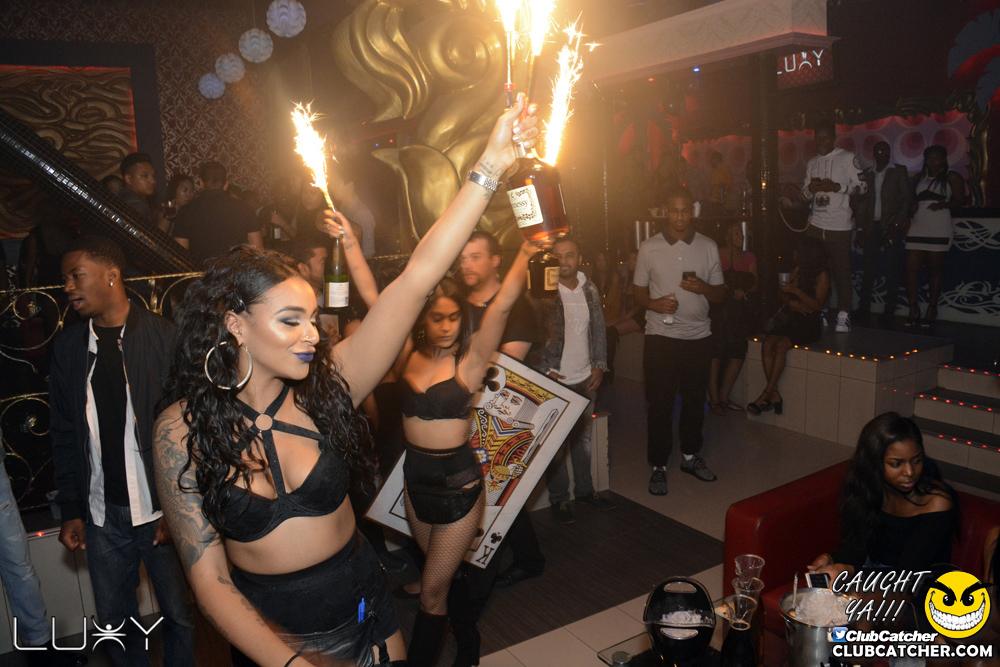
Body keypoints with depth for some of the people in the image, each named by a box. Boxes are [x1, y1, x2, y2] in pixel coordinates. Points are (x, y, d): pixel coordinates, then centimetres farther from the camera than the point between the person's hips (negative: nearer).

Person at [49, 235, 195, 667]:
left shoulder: (165, 337, -9)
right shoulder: (67, 347, 4)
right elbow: (64, 435, 9)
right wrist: (71, 511, 5)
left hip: (162, 512, -4)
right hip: (101, 516, 4)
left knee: (180, 616, 10)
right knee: (113, 620, 17)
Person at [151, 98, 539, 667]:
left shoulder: (325, 384, -14)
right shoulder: (182, 429, -16)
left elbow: (417, 279, -21)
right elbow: (209, 578, -14)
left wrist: (491, 167, -24)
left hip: (366, 615, 2)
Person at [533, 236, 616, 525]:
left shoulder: (590, 289, 5)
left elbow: (598, 330, 13)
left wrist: (599, 366, 6)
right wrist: (545, 371, -14)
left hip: (586, 379, 5)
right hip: (556, 382, -5)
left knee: (583, 438, 17)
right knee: (557, 444, 5)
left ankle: (584, 490, 34)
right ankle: (559, 499, 21)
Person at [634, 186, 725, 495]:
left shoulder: (708, 247, 6)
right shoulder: (649, 247, 1)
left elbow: (720, 293, 10)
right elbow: (638, 292, 5)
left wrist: (703, 288, -12)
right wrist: (654, 303, -16)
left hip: (698, 335, 2)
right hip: (660, 335, -2)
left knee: (695, 400, 13)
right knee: (659, 403, 1)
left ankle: (691, 456, 32)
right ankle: (658, 466, 14)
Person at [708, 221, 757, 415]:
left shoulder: (749, 257, 15)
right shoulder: (717, 255, -1)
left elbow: (754, 286, 11)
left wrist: (742, 289, -7)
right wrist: (732, 289, -15)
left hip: (741, 311, 5)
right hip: (719, 309, -5)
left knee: (737, 356, 2)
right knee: (716, 355, -8)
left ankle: (723, 397, 14)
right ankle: (714, 399, 0)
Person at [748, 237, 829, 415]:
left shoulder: (822, 275, -4)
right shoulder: (796, 270, 15)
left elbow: (817, 305, -11)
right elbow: (784, 298, 16)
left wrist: (796, 291, -19)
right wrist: (791, 303, -6)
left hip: (808, 324, -6)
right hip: (789, 318, 6)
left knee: (781, 344, -31)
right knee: (767, 342, -23)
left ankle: (766, 395, -27)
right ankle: (774, 395, -26)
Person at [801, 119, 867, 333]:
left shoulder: (847, 158, 0)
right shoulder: (812, 163, 17)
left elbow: (862, 186, -4)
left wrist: (837, 187, -17)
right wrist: (810, 188, -1)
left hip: (839, 226, -5)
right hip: (815, 225, 5)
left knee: (842, 271, -5)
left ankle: (843, 315, 1)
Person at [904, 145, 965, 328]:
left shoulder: (952, 177, 6)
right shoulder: (918, 177, 18)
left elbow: (960, 201, 1)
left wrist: (943, 205, -17)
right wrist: (912, 206, 0)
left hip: (939, 230, -3)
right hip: (917, 229, 4)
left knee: (935, 269, 2)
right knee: (911, 268, -6)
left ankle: (931, 309, 9)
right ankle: (913, 308, -1)